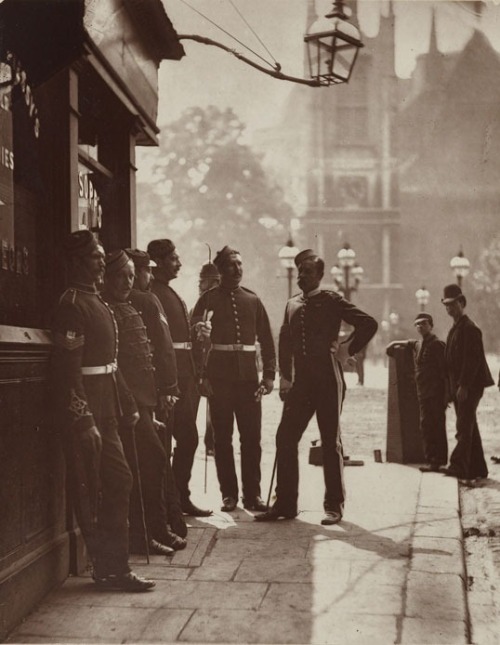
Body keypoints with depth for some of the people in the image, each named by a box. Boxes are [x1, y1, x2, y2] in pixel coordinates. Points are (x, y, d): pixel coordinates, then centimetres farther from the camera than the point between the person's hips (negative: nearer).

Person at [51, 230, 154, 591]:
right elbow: (69, 370, -20)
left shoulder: (99, 304, 17)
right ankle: (110, 569, 8)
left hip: (105, 414, 10)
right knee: (91, 494, 0)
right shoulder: (72, 306, -14)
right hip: (86, 415, -10)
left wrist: (127, 407, 18)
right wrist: (84, 421, -23)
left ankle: (113, 568, 22)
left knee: (119, 481, 13)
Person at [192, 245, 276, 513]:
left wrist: (269, 374, 1)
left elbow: (267, 340, 10)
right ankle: (229, 494, 14)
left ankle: (252, 494, 11)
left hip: (248, 377, 2)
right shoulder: (209, 299, 3)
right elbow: (192, 334, -4)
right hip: (219, 377, -2)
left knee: (251, 437, 3)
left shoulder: (253, 301, 10)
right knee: (223, 438, 5)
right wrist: (200, 332, -27)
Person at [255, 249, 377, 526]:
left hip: (328, 381, -5)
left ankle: (334, 506, 11)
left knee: (331, 442, 3)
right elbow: (285, 342, 17)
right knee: (285, 438, 1)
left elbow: (369, 324, -8)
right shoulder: (292, 304, 13)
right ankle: (285, 503, 10)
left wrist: (348, 350, -6)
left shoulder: (332, 301, -4)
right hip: (301, 382, 5)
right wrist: (285, 377, 8)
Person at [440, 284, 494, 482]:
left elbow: (473, 359, -19)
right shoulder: (455, 328, 18)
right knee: (469, 428, 12)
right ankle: (477, 469, 18)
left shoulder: (469, 328, -12)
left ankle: (458, 466, -14)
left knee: (464, 428, -11)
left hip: (469, 386, -10)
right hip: (459, 386, 10)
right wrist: (452, 389, 16)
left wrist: (464, 386, -22)